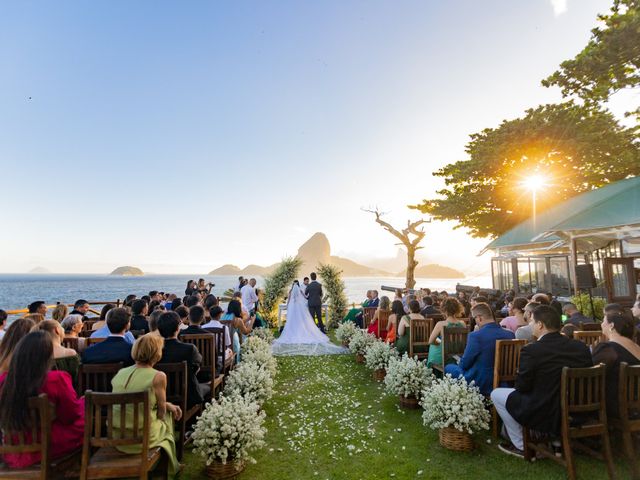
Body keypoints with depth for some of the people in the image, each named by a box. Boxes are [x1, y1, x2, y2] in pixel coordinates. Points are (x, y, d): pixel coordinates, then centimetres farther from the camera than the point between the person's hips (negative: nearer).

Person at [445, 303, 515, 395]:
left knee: (448, 368, 15)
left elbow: (464, 364, -13)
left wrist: (461, 364, 11)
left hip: (480, 384, -6)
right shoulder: (510, 334, -8)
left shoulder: (475, 336, -24)